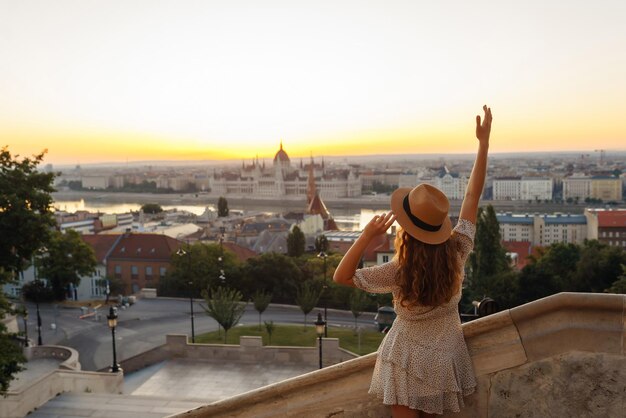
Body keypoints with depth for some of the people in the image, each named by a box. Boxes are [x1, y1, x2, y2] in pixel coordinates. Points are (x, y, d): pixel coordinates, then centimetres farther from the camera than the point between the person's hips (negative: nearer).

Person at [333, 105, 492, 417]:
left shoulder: (399, 273, -28)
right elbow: (473, 196, -10)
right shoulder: (457, 252, -18)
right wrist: (484, 142, -5)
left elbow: (341, 276, -19)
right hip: (445, 359, 5)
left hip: (410, 362, -5)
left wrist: (367, 235, -28)